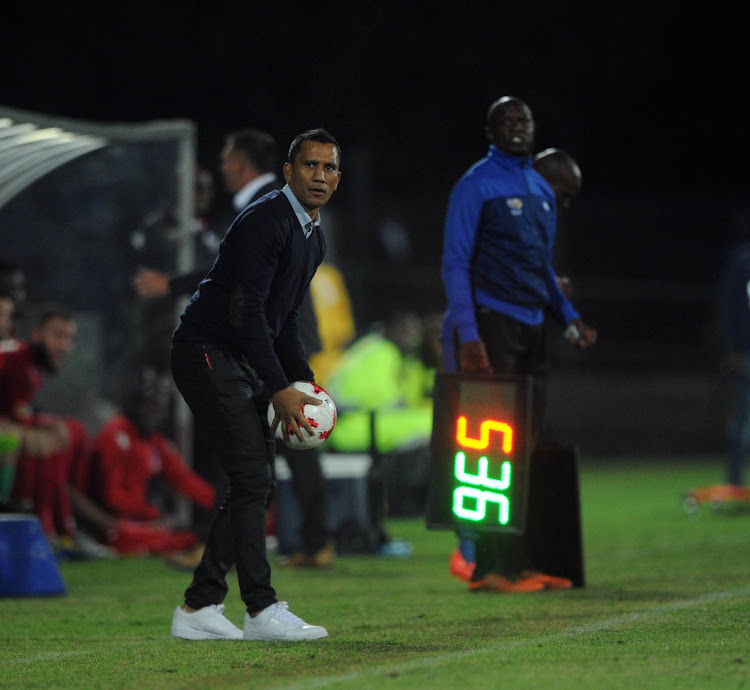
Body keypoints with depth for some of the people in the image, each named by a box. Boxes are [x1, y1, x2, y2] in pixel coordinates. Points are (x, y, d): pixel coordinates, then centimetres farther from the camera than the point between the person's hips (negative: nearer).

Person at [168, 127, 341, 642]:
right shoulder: (266, 222, -18)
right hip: (207, 353, -10)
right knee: (252, 478, -15)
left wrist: (304, 381, 8)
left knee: (259, 485, 7)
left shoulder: (313, 238, 14)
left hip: (245, 361, 10)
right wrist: (279, 389, -24)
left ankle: (199, 608, 10)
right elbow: (247, 312, -23)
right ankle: (262, 610, -15)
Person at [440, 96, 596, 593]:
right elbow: (455, 264, -9)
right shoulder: (476, 185, -5)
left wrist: (569, 317, 11)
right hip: (491, 324, -8)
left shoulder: (542, 191, 17)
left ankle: (524, 562, 10)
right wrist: (468, 337, -18)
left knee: (530, 441, 7)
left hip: (531, 328, 8)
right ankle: (491, 566, -10)